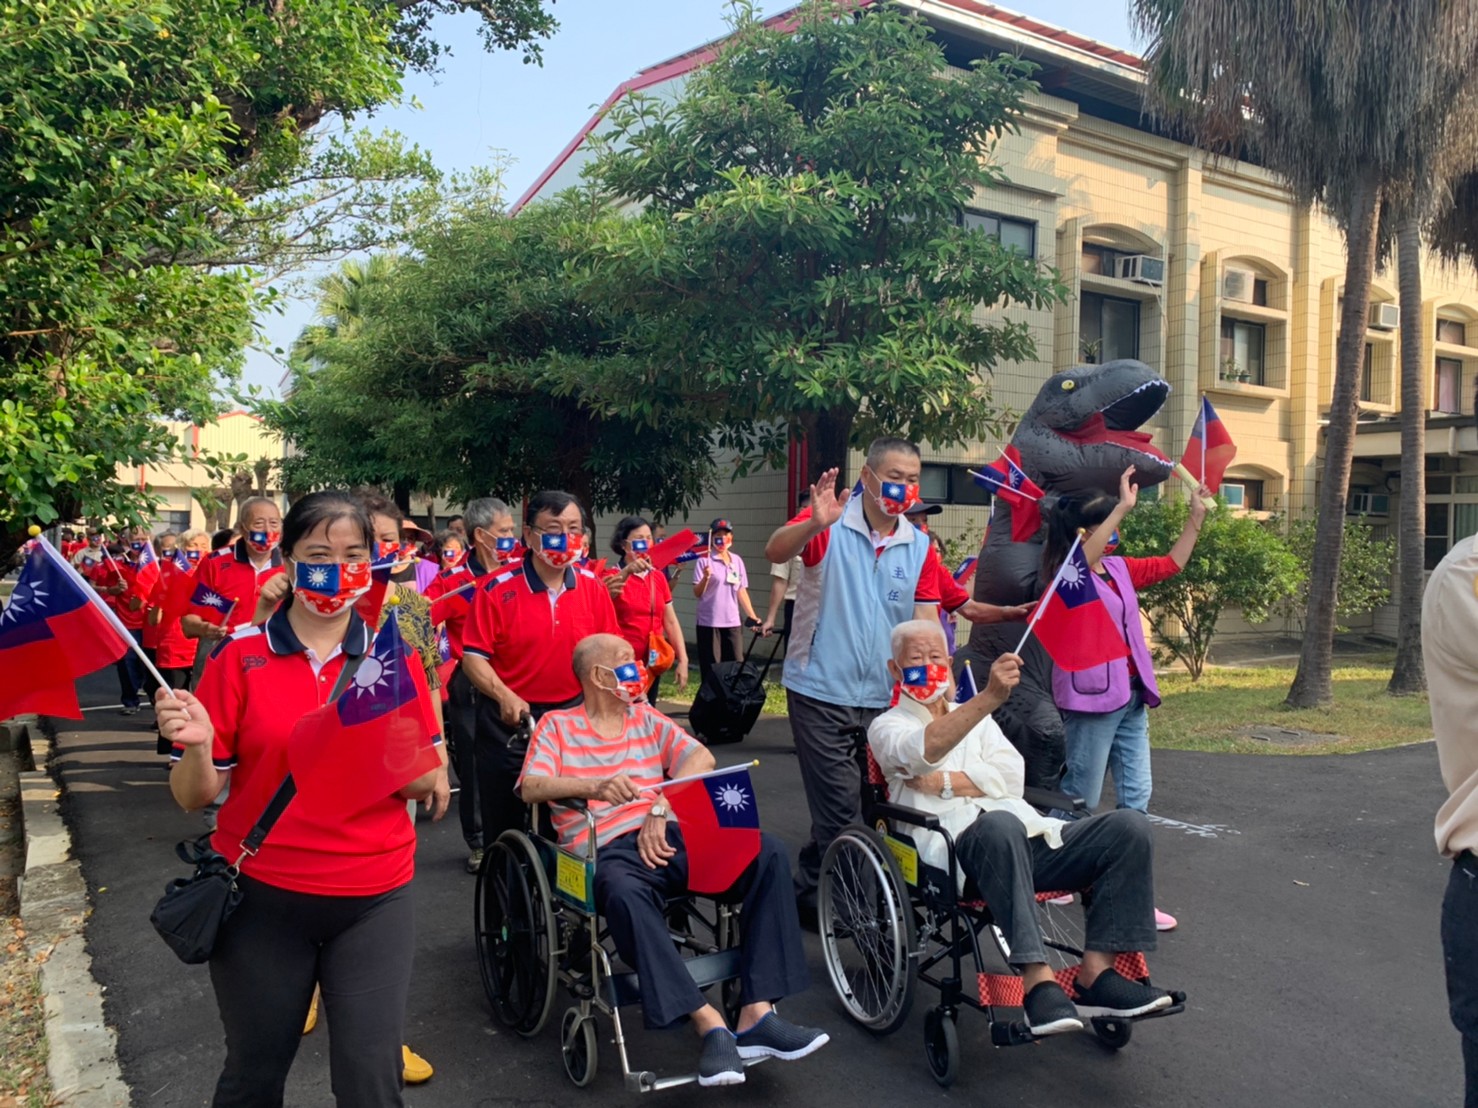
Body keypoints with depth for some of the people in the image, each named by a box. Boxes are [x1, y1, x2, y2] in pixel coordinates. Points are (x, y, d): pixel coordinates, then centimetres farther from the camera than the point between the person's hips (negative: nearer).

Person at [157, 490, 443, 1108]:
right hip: (261, 898, 0)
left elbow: (427, 780, 1)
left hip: (374, 901, 1)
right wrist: (197, 745, -24)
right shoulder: (240, 656, -5)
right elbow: (194, 797, -3)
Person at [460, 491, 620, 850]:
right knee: (504, 823, 10)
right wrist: (504, 696, -27)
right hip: (511, 719, -3)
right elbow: (474, 656, -12)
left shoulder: (593, 587, -2)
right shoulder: (497, 590, -12)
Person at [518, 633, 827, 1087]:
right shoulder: (557, 725, 10)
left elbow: (702, 758, 7)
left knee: (768, 852, -19)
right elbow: (531, 788, -5)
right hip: (608, 849, -4)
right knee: (624, 893, -41)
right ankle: (710, 1024, -36)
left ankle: (756, 1014, -23)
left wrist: (660, 809, -10)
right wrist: (594, 786, -24)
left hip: (668, 837, 5)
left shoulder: (647, 719, 21)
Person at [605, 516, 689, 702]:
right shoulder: (614, 577, -6)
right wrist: (627, 571, -44)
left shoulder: (658, 578, 9)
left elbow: (671, 622, 10)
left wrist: (682, 660, 3)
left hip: (653, 663, 5)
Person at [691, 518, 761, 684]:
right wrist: (705, 578, -26)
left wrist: (752, 616, 9)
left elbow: (742, 591, 14)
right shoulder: (704, 560, -5)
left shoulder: (737, 560, 10)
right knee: (711, 670, 0)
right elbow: (697, 593, -8)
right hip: (709, 622, -5)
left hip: (733, 622, 5)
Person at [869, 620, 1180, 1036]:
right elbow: (924, 750, -14)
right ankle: (1038, 980, -41)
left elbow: (1011, 777, 12)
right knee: (999, 825, -40)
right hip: (957, 847, -6)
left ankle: (1094, 974, -17)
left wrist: (944, 782, -4)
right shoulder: (887, 727, 12)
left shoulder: (976, 718, 30)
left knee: (1129, 826, -15)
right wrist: (990, 696, -29)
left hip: (1029, 837, 6)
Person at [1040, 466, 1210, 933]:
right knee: (1080, 802, 0)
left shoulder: (1119, 569, 12)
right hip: (1091, 700, -8)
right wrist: (1124, 506, -34)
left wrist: (1196, 516, 14)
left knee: (1136, 798, 8)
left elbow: (1171, 563, 22)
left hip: (1131, 698, 8)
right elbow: (1085, 558, -33)